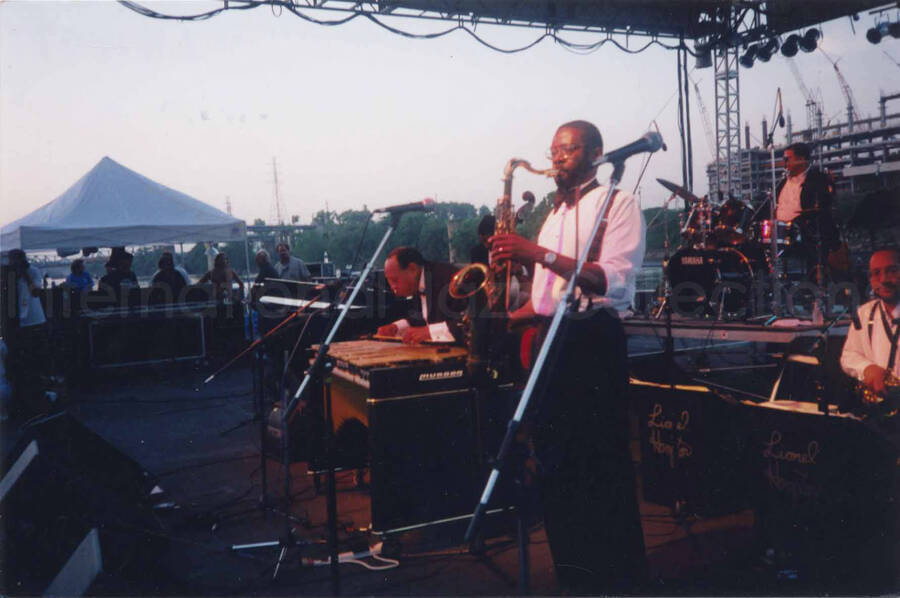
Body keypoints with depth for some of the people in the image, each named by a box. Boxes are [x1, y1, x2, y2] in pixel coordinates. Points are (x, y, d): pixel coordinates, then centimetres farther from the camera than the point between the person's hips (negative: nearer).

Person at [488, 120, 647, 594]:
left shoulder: (618, 203, -1)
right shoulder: (555, 214, 22)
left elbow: (613, 282, -18)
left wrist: (540, 254, -25)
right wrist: (506, 317, 6)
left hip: (593, 339, -7)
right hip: (551, 339, 8)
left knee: (599, 466, -5)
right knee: (554, 465, 9)